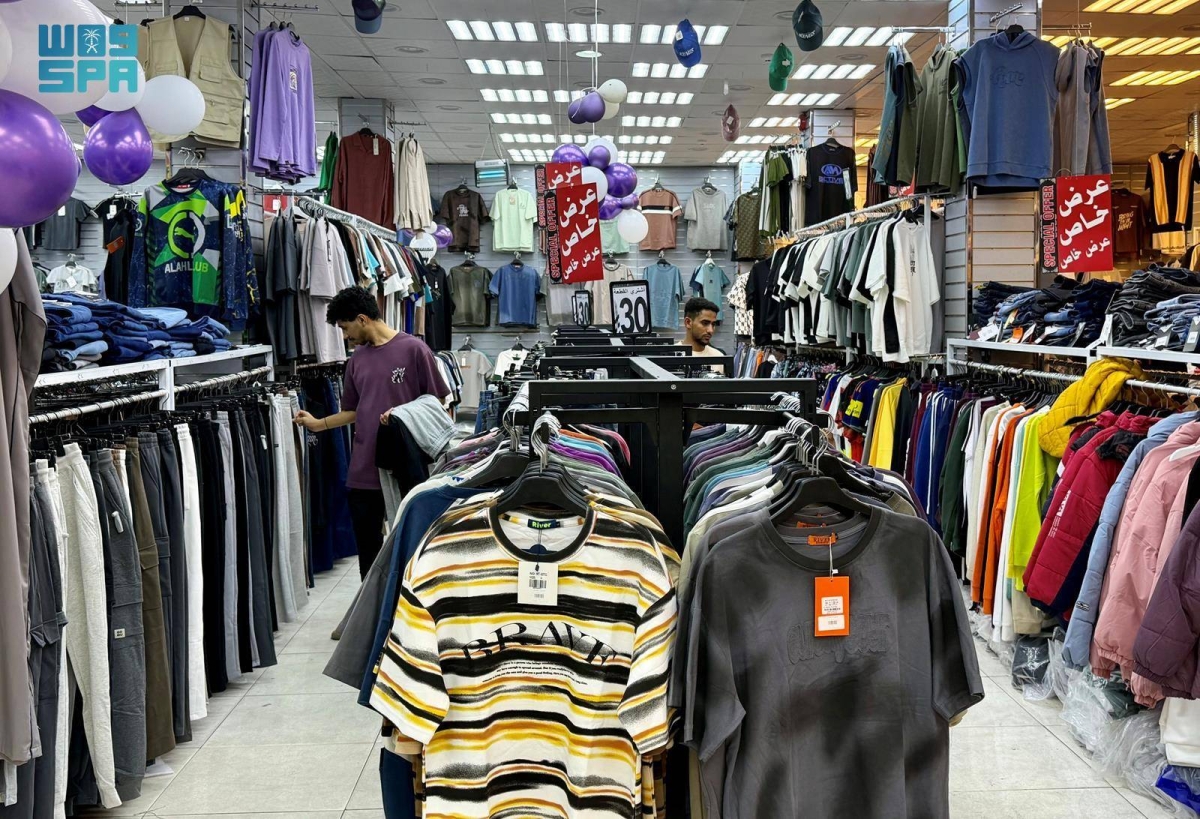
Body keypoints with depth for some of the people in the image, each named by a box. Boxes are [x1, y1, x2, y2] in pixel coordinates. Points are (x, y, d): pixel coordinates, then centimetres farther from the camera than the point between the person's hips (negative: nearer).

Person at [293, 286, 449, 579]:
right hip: (364, 469, 5)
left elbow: (436, 401, -5)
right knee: (368, 547, 12)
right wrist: (319, 424, 9)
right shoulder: (357, 359, 12)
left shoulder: (412, 349, -7)